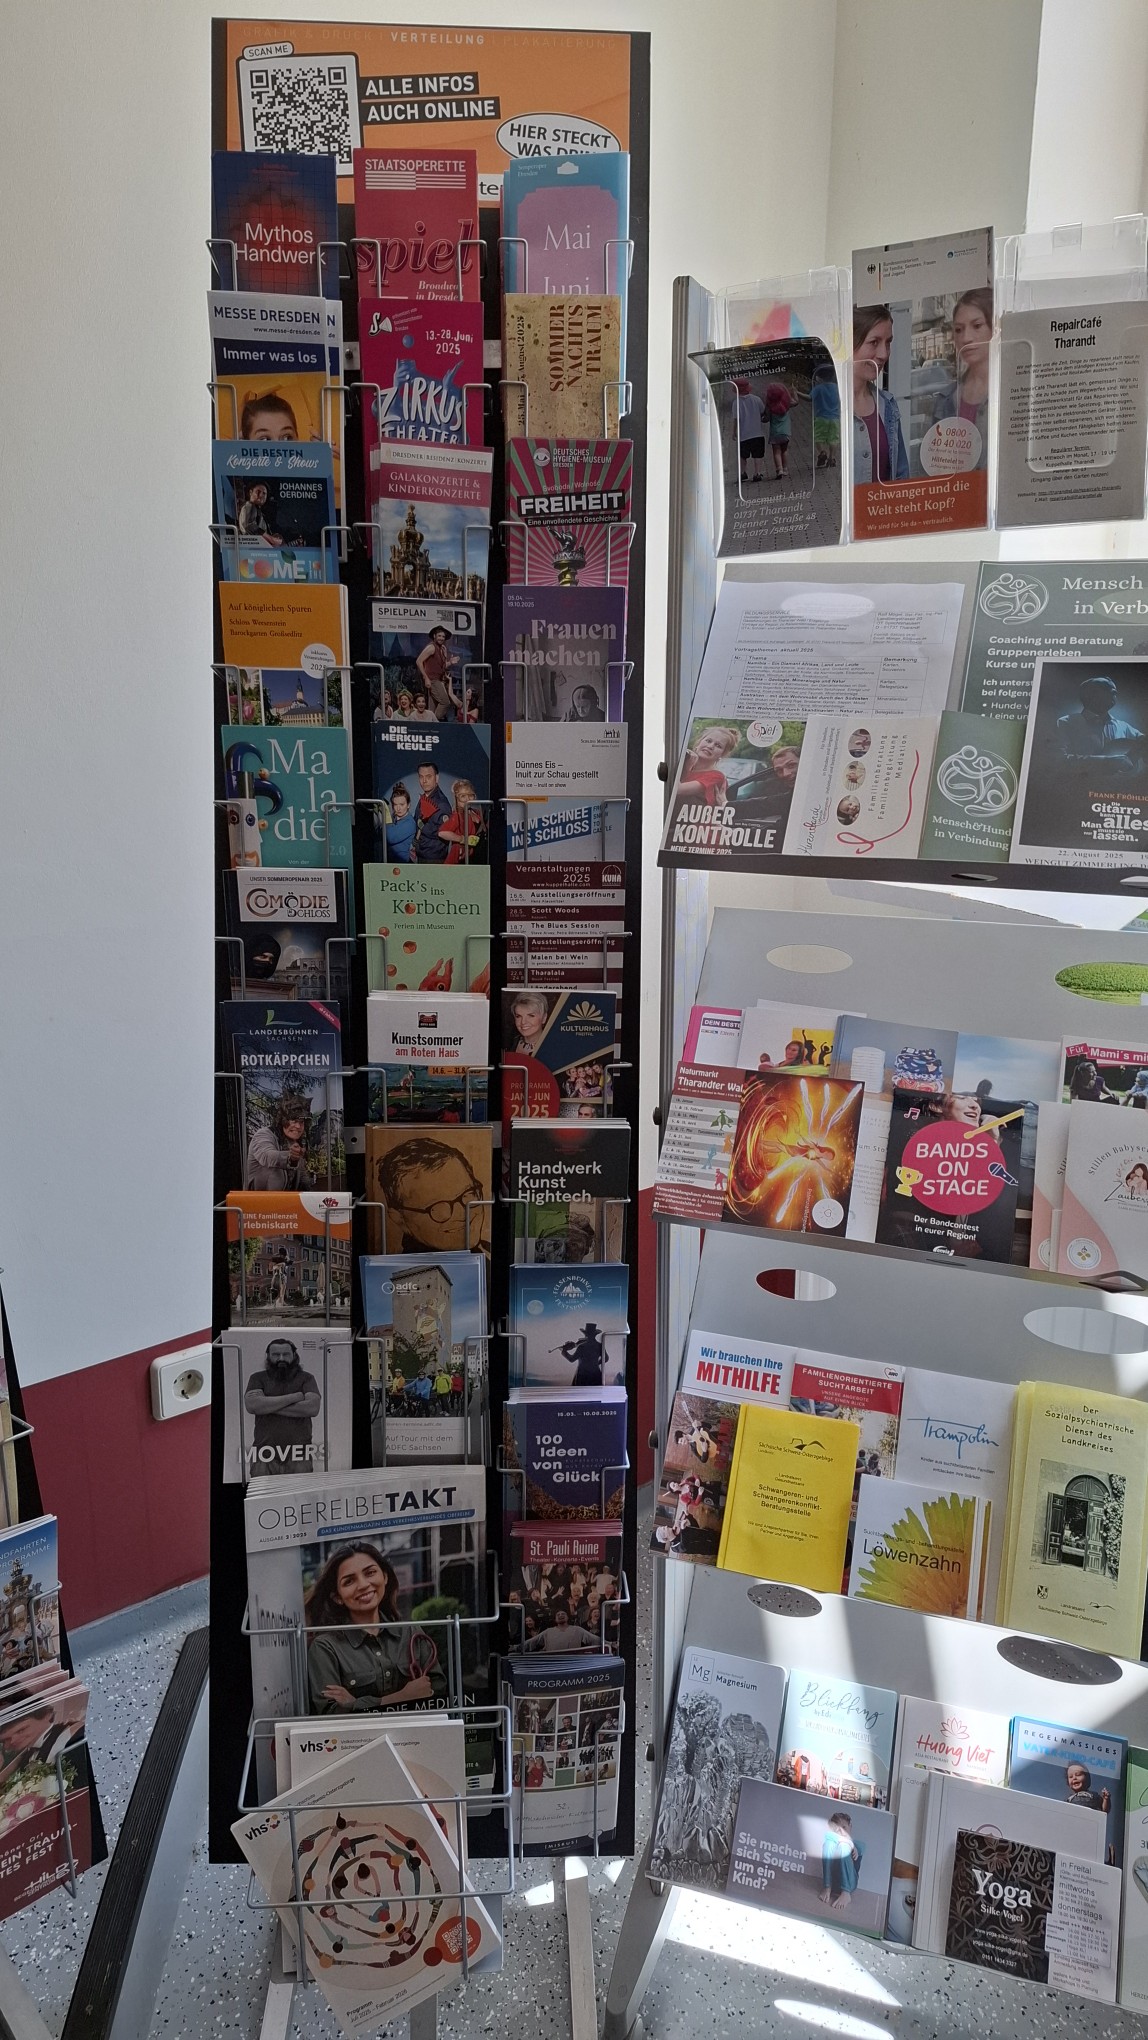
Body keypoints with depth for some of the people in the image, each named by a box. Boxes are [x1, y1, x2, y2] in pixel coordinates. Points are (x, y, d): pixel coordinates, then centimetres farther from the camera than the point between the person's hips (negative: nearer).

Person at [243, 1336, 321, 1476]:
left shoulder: (306, 1378, 12)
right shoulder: (258, 1378, 13)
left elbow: (313, 1408, -5)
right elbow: (251, 1405, -7)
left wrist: (269, 1406, -5)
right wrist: (294, 1397, -5)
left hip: (298, 1455, 0)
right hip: (265, 1455, 0)